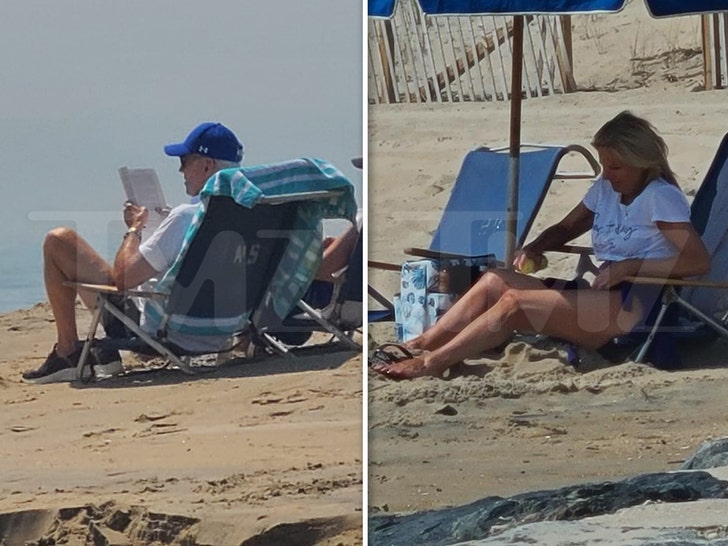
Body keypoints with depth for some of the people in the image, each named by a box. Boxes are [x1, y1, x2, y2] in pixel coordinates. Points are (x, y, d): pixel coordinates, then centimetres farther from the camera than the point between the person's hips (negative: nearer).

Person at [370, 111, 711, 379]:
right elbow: (566, 229, 28)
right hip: (598, 299, 9)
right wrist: (536, 247, 5)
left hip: (635, 305, -9)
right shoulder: (605, 188, 17)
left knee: (515, 302, -23)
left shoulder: (661, 197, -7)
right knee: (494, 280, -9)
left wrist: (631, 266, -20)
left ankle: (430, 364, -25)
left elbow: (699, 261, -17)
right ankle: (416, 348, -17)